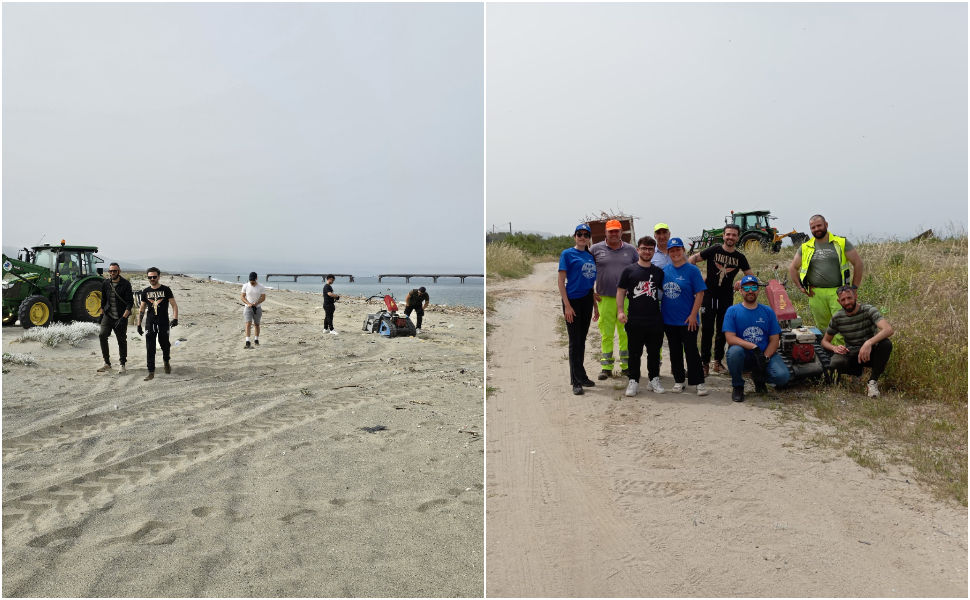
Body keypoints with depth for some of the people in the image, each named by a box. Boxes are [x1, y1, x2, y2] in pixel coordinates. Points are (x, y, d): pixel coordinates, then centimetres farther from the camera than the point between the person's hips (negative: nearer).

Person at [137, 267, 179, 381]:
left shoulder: (166, 290, 0)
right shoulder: (145, 292, 8)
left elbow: (174, 305, -2)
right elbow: (142, 309, 14)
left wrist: (175, 318, -16)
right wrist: (139, 325, 11)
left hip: (163, 323, -2)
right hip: (150, 324, 2)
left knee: (165, 345, 6)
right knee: (150, 349, -1)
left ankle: (166, 361, 38)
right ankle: (151, 372, 4)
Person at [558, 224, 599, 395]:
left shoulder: (591, 257, 10)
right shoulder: (567, 254, -5)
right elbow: (561, 281, -9)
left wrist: (595, 306, 16)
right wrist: (567, 305, -15)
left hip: (587, 301, 5)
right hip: (573, 301, -5)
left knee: (582, 340, 13)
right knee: (574, 341, -1)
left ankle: (580, 376, 24)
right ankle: (576, 380, 6)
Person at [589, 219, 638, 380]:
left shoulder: (631, 250, 8)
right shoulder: (595, 249, 3)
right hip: (604, 299, -1)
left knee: (625, 333, 6)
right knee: (606, 334, 3)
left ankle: (626, 365, 17)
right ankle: (606, 367, 10)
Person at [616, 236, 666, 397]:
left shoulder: (659, 272, 8)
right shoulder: (629, 270, 1)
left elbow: (666, 290, 16)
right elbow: (620, 291, 2)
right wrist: (620, 311, -9)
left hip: (655, 320, 2)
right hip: (634, 320, -2)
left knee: (654, 352, 10)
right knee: (634, 353, 5)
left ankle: (654, 380, 22)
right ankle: (633, 381, 13)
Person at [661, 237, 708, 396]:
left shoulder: (692, 270, -8)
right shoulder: (665, 270, 5)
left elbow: (699, 293, -9)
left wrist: (693, 315, -14)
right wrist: (660, 313, 5)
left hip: (687, 320, -4)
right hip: (669, 320, 4)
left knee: (691, 351, 0)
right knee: (675, 351, 12)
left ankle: (699, 382, 9)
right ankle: (679, 381, 21)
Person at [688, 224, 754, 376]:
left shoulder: (740, 257, 4)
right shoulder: (713, 251, -4)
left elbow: (750, 276, 11)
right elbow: (692, 259, -3)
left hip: (727, 298, 3)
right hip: (709, 295, -3)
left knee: (722, 331, 11)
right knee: (707, 330, -3)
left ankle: (718, 361, 22)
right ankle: (705, 363, 2)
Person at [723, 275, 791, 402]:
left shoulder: (768, 311, 7)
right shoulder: (732, 311, -1)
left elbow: (774, 340, 3)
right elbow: (730, 338, -13)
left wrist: (765, 358, -15)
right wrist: (754, 347, -24)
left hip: (765, 355, 2)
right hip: (743, 356, -2)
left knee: (782, 376, -24)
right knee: (735, 351, -37)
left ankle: (759, 377, 15)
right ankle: (737, 386, -8)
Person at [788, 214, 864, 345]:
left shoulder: (841, 243, 3)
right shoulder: (805, 248, 10)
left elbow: (858, 263, 3)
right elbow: (792, 268, 16)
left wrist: (854, 287, 0)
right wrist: (801, 287, 6)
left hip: (838, 293, -2)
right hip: (816, 294, 3)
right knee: (822, 329, 8)